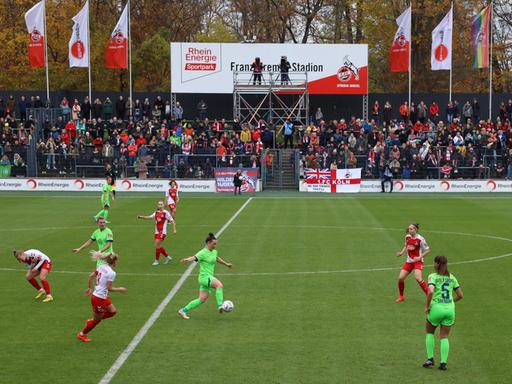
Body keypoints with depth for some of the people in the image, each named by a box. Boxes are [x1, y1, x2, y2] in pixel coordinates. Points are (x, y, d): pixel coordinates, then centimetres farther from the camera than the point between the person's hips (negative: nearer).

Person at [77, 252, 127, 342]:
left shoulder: (103, 267, 1)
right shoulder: (112, 273, -23)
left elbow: (91, 276, 5)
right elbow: (109, 288, -23)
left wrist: (90, 288, 16)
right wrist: (119, 289, -9)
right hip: (99, 298, -9)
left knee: (113, 311, 20)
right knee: (97, 319, 10)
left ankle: (92, 321, 26)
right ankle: (82, 334, 26)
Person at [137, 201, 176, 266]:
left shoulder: (166, 213, -6)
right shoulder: (156, 213, 11)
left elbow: (172, 221, -3)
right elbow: (149, 217, 8)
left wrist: (174, 230, -8)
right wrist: (141, 217, -6)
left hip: (162, 232, -7)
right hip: (157, 232, 7)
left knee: (157, 245, -11)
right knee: (158, 246, 9)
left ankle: (157, 260, 1)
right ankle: (168, 257, 25)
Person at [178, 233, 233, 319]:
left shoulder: (214, 252, 13)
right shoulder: (203, 253, -13)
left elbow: (217, 259, 36)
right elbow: (194, 257, -30)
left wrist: (226, 264, 49)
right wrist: (187, 259, -52)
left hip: (209, 277, 9)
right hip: (204, 276, -9)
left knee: (202, 299, 4)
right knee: (219, 284, -30)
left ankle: (183, 310, 12)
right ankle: (220, 305, -30)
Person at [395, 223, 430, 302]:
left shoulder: (420, 239, -15)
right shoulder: (407, 237, 2)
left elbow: (427, 250, -8)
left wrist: (419, 257, -19)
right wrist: (401, 252, 3)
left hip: (418, 261, -6)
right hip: (409, 261, 6)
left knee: (418, 278, -27)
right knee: (400, 278, -4)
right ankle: (401, 296, 19)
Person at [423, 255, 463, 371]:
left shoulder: (433, 276, -5)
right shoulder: (452, 278, 9)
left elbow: (430, 292, -21)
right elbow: (460, 295, 11)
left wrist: (427, 306, -10)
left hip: (436, 308, -3)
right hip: (450, 309, 3)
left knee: (429, 332, 20)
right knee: (444, 337, 13)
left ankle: (430, 359, 16)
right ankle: (443, 363, 5)